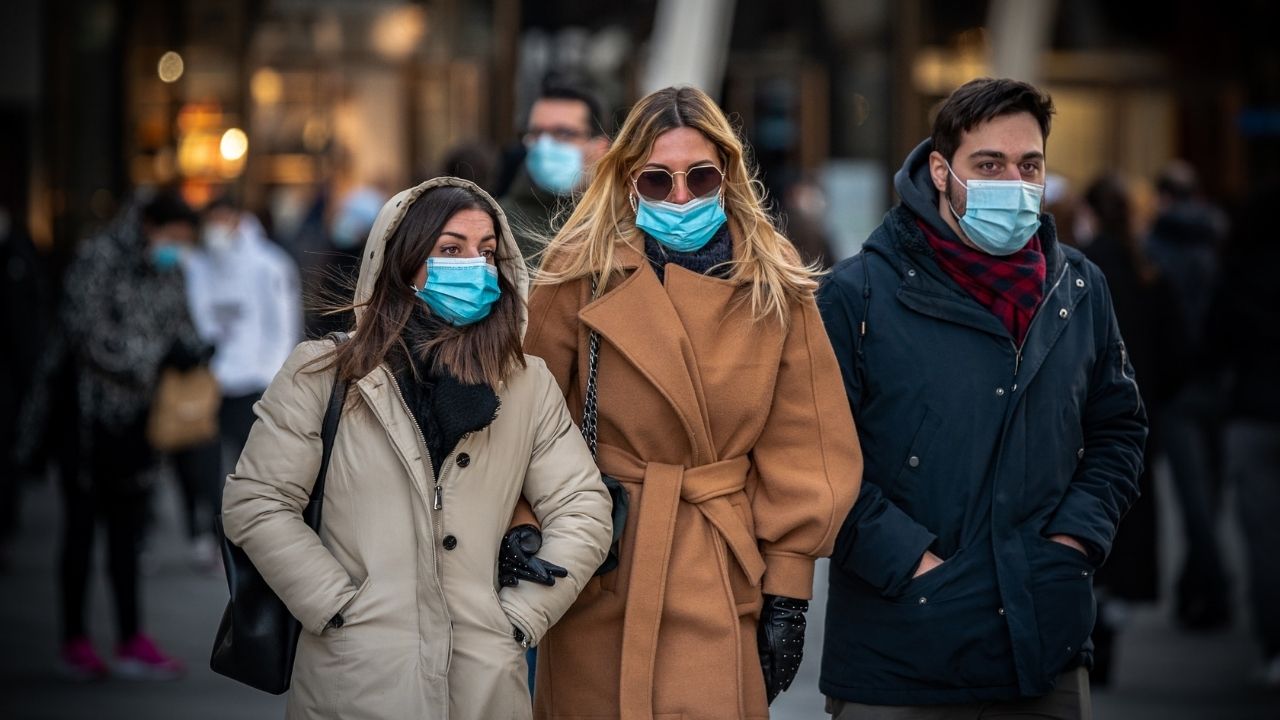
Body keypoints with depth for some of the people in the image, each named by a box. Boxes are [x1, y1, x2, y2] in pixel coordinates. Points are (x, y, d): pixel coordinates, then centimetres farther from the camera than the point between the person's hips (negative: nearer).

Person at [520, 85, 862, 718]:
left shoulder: (776, 286, 4)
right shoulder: (581, 277, -2)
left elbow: (801, 448, 4)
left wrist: (787, 587, -1)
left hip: (726, 582, 1)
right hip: (601, 578, -1)